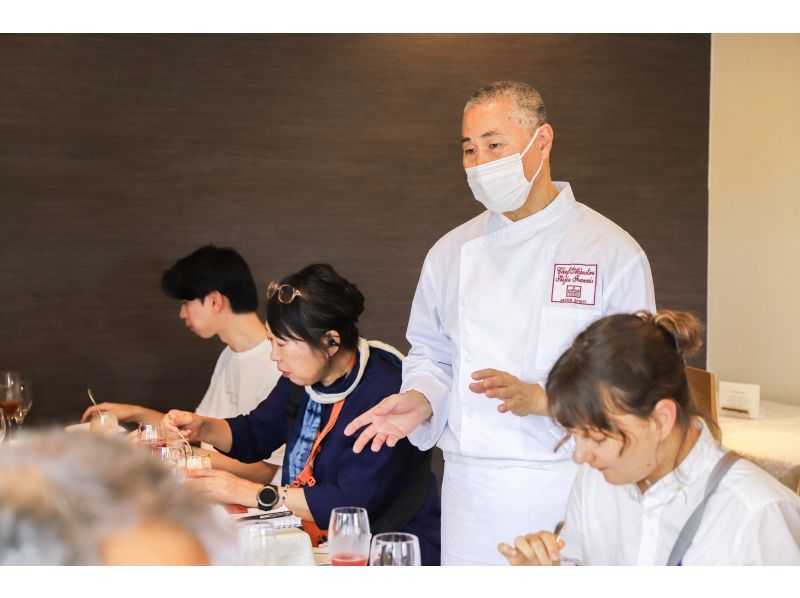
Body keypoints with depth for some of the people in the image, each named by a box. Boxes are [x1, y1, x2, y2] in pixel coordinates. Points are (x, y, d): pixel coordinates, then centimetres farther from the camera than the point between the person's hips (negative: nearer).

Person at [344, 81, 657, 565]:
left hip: (570, 489, -3)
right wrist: (420, 398, -4)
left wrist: (540, 399, -21)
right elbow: (431, 355, 18)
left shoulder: (612, 252, -5)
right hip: (471, 490, 4)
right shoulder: (452, 252, 10)